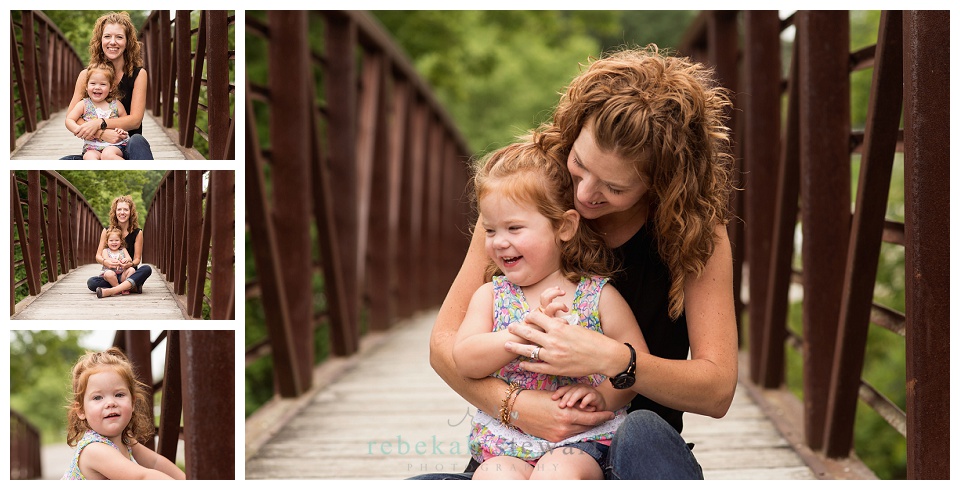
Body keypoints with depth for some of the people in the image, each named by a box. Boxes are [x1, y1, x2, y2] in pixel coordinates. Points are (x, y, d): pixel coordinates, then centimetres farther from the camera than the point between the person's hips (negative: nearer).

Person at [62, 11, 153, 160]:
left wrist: (99, 124, -21)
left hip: (128, 149, -1)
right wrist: (101, 134, -20)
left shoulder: (138, 74, 2)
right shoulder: (86, 75, 5)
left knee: (137, 141, -37)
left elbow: (135, 120, -6)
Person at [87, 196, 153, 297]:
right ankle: (131, 288, -28)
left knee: (147, 269, -32)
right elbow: (98, 256, 0)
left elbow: (137, 259, -2)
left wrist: (130, 264, -27)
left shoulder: (137, 233, 1)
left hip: (129, 274, 0)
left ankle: (110, 291, -43)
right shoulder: (107, 232, 4)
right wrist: (106, 262, -25)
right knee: (91, 282, -28)